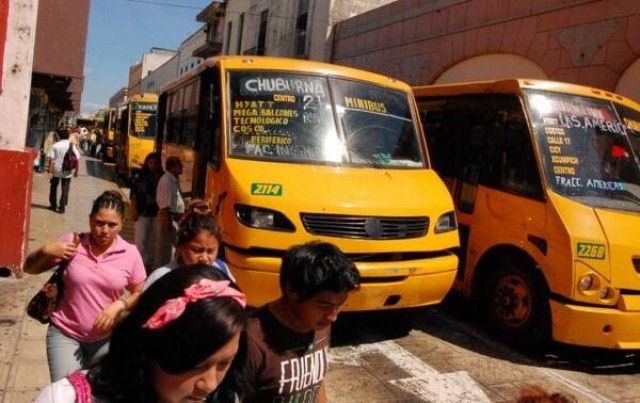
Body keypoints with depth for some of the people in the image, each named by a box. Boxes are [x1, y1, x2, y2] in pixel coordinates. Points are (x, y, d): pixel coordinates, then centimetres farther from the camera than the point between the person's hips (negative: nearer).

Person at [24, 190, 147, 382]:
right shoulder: (72, 243, -8)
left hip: (106, 338, 1)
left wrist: (119, 305, -16)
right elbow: (29, 269, 2)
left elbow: (140, 294, 3)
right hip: (65, 334, -1)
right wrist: (44, 251, -17)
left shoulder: (130, 253, -7)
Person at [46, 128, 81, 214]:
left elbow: (51, 159, -11)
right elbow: (77, 159, -5)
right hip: (67, 172, 0)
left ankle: (53, 205, 24)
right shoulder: (72, 145, -3)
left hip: (56, 170, 0)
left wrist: (50, 171, -8)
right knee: (65, 189, 6)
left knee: (53, 187, 17)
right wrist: (76, 171, 4)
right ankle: (62, 207, 3)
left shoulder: (55, 145, -6)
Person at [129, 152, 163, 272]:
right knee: (140, 240, 2)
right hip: (142, 213, -2)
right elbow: (133, 196, -4)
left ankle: (149, 264, 23)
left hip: (157, 213, 2)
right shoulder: (139, 176, -5)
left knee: (152, 240, 11)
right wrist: (133, 212, -8)